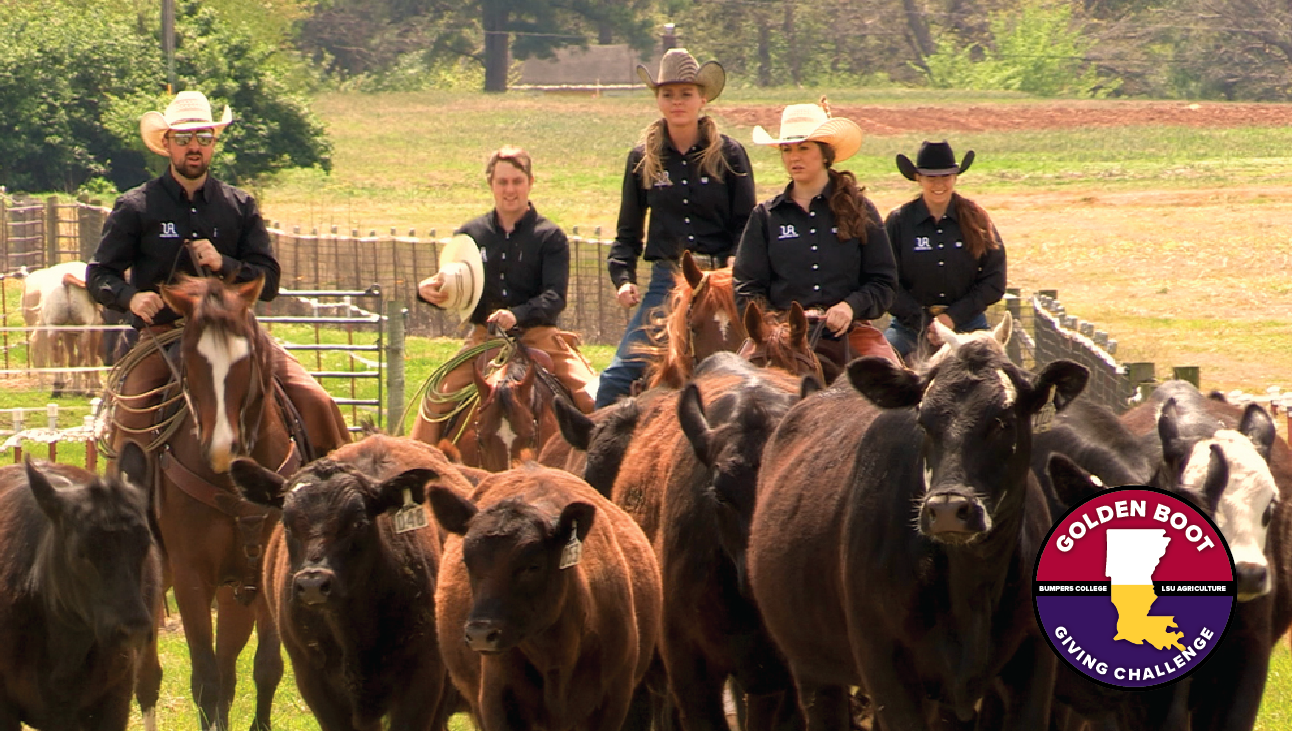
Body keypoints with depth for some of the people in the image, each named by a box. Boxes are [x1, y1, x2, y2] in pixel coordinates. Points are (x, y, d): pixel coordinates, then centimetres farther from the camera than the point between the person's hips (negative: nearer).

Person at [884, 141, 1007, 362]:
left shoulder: (977, 219, 5)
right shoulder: (899, 221, 3)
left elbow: (994, 282, 4)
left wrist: (954, 317, -7)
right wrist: (924, 323, -11)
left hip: (967, 321, 1)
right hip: (911, 324, -1)